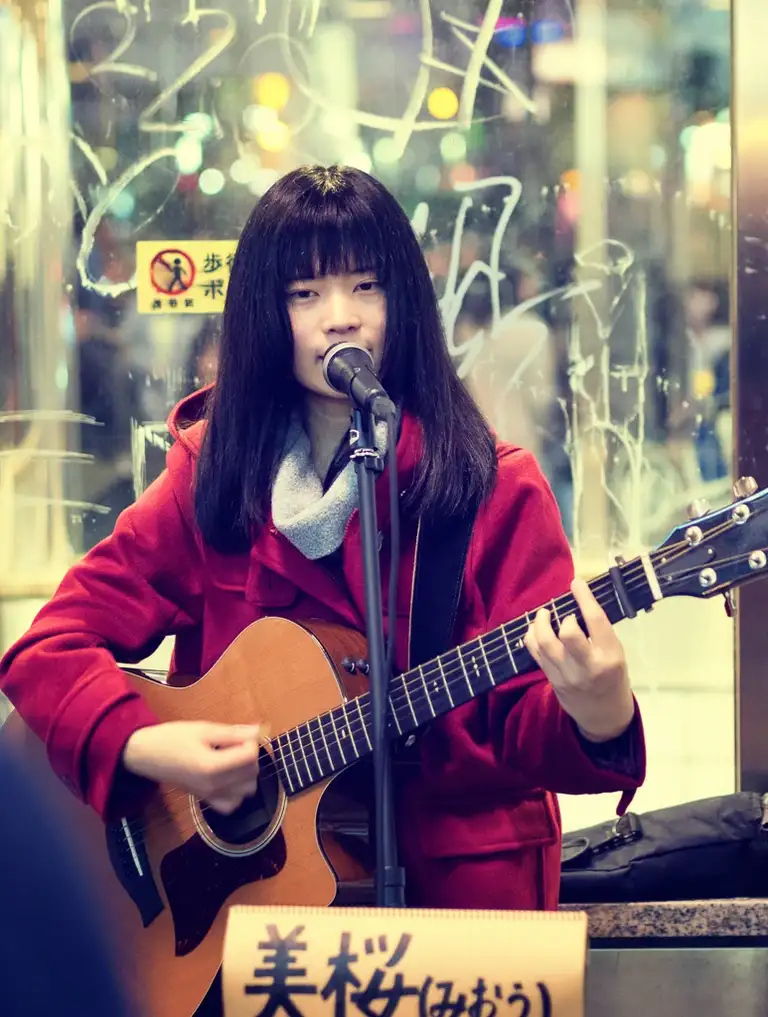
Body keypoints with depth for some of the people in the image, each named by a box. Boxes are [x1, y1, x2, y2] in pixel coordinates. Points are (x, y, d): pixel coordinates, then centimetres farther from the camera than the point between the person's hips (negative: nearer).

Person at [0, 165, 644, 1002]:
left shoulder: (496, 490, -1)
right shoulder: (210, 474, 4)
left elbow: (523, 723, -5)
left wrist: (594, 719, -28)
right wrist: (142, 744, -16)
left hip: (453, 871, -1)